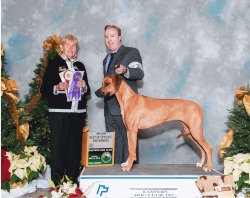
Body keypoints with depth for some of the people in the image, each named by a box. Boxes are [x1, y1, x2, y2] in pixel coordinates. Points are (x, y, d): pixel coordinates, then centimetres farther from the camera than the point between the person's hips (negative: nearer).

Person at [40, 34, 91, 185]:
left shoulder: (80, 66, 17)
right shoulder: (54, 63, 4)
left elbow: (87, 91, 19)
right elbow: (44, 90, 0)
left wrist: (84, 87, -2)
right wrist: (57, 88, -18)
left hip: (78, 112, 4)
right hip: (59, 112, -4)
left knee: (75, 146, 3)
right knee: (59, 145, -3)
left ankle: (73, 179, 13)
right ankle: (57, 181, 5)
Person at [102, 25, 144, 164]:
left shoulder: (131, 52, -4)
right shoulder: (107, 59, 20)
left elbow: (139, 73, -20)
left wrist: (125, 70, -40)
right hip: (110, 109, 8)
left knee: (129, 143, -3)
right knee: (113, 145, 12)